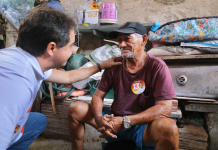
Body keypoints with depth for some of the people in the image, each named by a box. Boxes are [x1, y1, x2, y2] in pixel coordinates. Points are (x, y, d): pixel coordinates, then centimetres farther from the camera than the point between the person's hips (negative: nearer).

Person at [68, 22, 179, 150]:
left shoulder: (157, 67, -12)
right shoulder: (114, 65, 1)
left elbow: (165, 107, -20)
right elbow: (98, 96, 2)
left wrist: (125, 121, -26)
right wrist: (99, 119, -21)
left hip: (143, 125, -3)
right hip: (114, 121, 4)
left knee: (169, 128, -35)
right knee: (75, 109, -7)